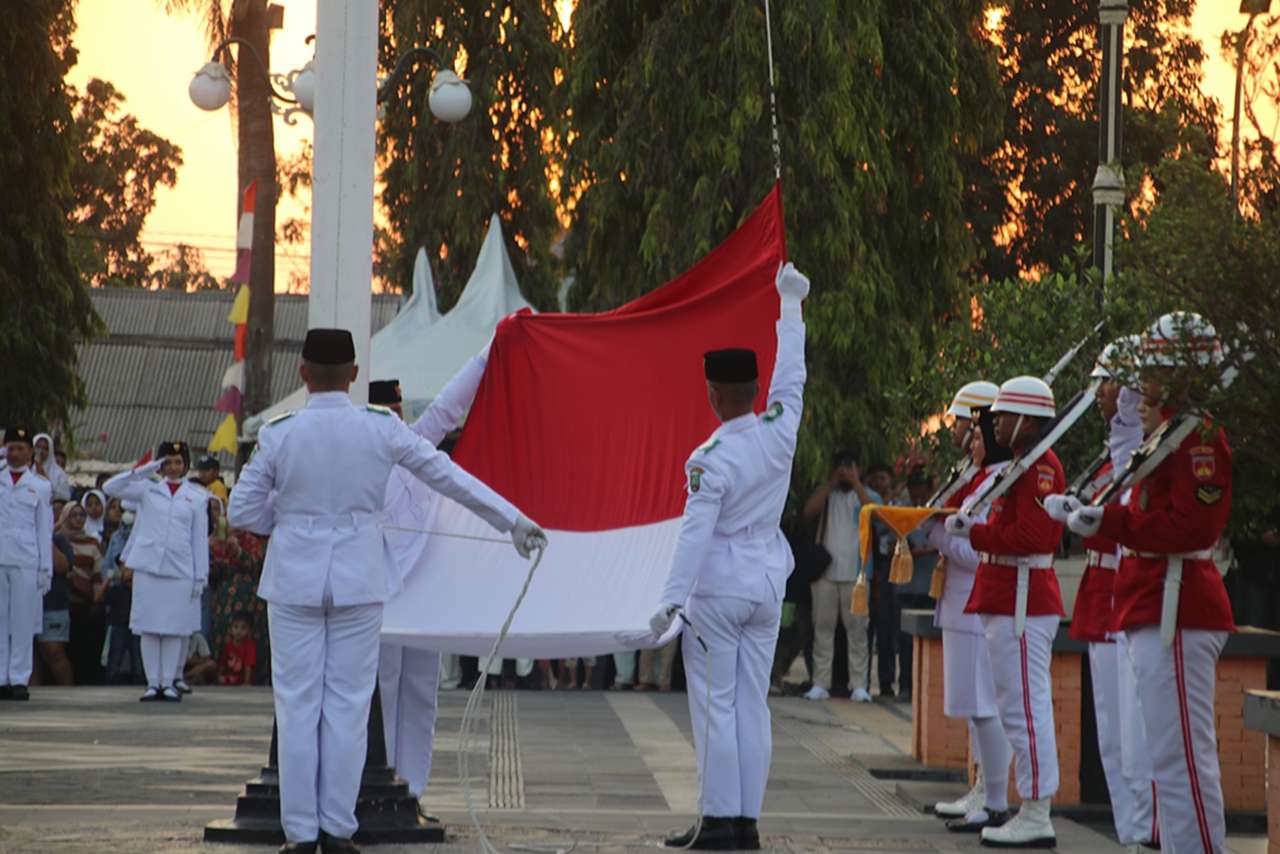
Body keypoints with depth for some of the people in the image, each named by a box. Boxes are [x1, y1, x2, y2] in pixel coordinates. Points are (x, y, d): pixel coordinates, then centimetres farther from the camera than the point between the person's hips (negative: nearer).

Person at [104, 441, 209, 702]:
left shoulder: (197, 497, 10)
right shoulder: (147, 489, 11)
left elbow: (200, 539, 8)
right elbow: (109, 488, 2)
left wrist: (201, 576, 3)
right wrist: (143, 470, -4)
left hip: (180, 570, 0)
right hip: (148, 566, 1)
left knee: (175, 628, -1)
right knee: (148, 627, -1)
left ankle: (169, 682, 5)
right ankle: (152, 683, 4)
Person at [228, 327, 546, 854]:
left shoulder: (279, 434, -7)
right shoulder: (382, 429, -5)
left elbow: (242, 512, -1)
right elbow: (449, 476, 1)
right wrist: (512, 520, 9)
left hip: (294, 579, -1)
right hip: (359, 581, 1)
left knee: (298, 706, 4)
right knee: (349, 704, 6)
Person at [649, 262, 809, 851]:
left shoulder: (709, 460, -16)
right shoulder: (781, 431, -2)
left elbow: (695, 532, -21)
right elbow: (791, 373, 13)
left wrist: (671, 599, -21)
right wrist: (789, 303, 25)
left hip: (717, 587, -6)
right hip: (767, 585, 6)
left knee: (715, 704, -2)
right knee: (753, 704, 7)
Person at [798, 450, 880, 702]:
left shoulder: (868, 495, 10)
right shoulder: (825, 493, 13)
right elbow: (808, 511, -6)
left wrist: (855, 483, -12)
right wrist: (831, 482, -8)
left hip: (856, 574, -2)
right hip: (825, 571, 2)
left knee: (857, 629, -3)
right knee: (823, 627, 1)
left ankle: (859, 684, -3)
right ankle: (820, 683, 3)